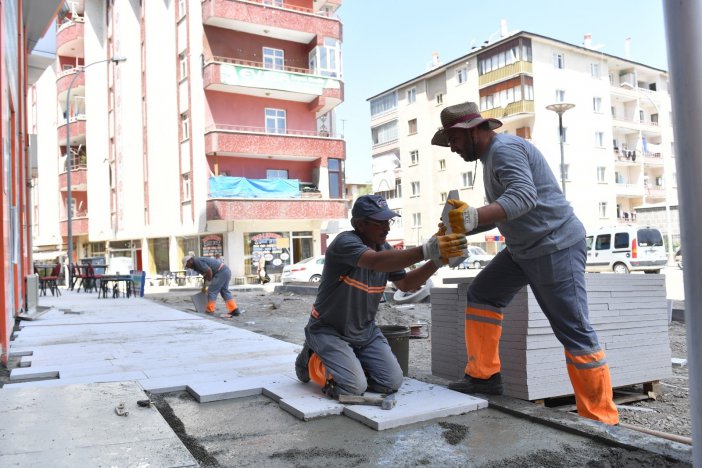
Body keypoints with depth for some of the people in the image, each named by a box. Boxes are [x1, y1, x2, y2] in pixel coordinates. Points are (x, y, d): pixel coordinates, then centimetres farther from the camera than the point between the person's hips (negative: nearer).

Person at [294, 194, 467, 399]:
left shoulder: (385, 249, -1)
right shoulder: (345, 242, -24)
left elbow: (405, 283, 8)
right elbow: (376, 262, -43)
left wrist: (437, 261, -8)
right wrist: (426, 250, -51)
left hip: (365, 332, 7)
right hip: (329, 330, -7)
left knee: (392, 383, -5)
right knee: (354, 387, -20)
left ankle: (349, 362, 20)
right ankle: (313, 361, 9)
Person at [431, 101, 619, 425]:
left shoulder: (504, 148, -15)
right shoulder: (491, 155, 16)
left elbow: (523, 197, -32)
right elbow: (501, 212, 19)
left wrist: (474, 216, -44)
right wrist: (463, 225, 7)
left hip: (556, 247, -10)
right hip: (523, 249, 10)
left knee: (574, 332, -6)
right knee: (482, 295, 8)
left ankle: (601, 419, 4)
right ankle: (484, 375, 12)